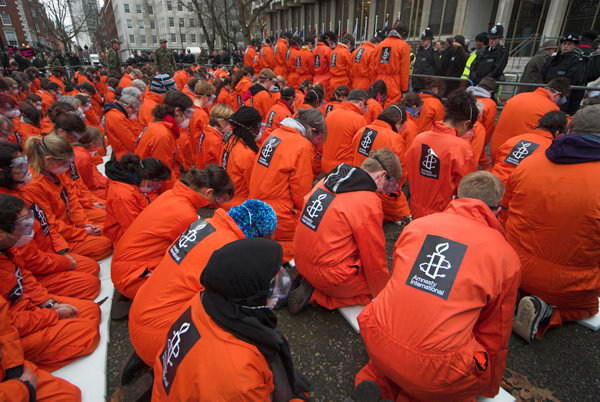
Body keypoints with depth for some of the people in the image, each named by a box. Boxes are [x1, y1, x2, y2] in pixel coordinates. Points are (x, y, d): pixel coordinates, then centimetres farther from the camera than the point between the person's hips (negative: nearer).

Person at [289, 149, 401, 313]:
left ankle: (310, 282, 10)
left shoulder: (327, 181, 1)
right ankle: (315, 294, -1)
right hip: (331, 277, -8)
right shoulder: (369, 203, -20)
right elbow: (375, 259, -11)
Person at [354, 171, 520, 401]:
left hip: (377, 341, 3)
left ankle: (377, 381, 10)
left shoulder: (417, 225, 5)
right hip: (435, 372, -3)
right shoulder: (505, 255, 0)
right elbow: (496, 331, 11)